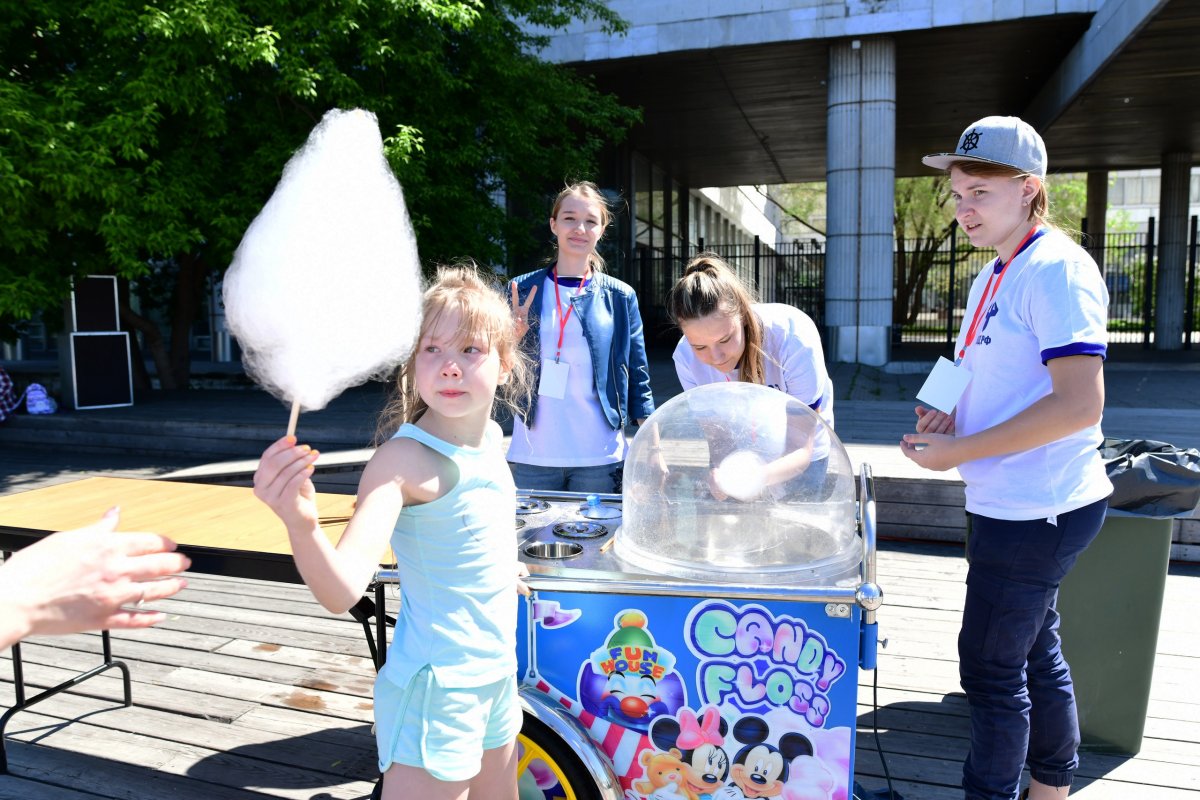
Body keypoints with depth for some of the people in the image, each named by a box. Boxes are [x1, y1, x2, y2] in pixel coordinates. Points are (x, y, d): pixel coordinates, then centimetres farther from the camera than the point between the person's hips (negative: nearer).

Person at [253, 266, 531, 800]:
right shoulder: (405, 458, -23)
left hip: (495, 674, 8)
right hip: (435, 690, -8)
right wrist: (300, 524, -52)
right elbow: (342, 591, -36)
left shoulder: (491, 437, 0)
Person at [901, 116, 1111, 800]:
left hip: (1036, 509, -10)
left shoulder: (1056, 269, -17)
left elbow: (1080, 403, -25)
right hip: (1014, 504, 10)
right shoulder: (993, 277, 12)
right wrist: (950, 413, 1)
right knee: (1035, 654, 21)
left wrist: (960, 451, -20)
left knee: (990, 665, 2)